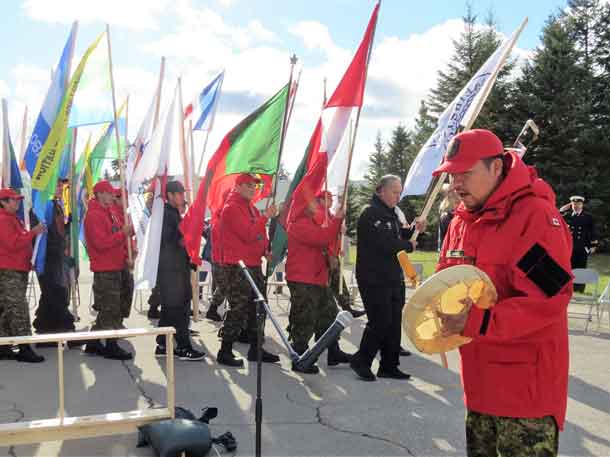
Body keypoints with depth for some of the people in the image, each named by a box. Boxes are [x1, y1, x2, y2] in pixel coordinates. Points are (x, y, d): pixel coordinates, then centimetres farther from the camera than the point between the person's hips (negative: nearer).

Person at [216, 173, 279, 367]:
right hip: (236, 266, -10)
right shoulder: (231, 208, -11)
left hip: (253, 264, 10)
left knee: (258, 306, 13)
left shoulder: (251, 208, 18)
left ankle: (255, 349, 23)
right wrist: (265, 216, -18)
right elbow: (248, 234, -20)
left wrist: (266, 250, 7)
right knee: (239, 309, -8)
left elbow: (259, 233, 25)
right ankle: (225, 352, 2)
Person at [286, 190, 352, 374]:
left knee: (328, 314, 17)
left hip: (318, 279, 11)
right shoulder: (299, 223, -15)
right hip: (302, 282, -10)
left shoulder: (314, 220, 18)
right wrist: (336, 219, -19)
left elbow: (328, 238, 21)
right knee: (304, 321, -4)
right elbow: (321, 238, -27)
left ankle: (334, 353, 29)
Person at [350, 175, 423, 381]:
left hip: (393, 278, 9)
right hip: (374, 279, -9)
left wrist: (413, 230, 2)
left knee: (394, 323, 11)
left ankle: (389, 366, 20)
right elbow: (385, 243, -23)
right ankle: (360, 361, 9)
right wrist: (409, 246, -8)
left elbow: (398, 236, 21)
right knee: (380, 322, -7)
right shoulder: (371, 213, -14)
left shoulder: (391, 213, 18)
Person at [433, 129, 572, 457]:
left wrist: (475, 322, -29)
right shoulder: (462, 219, 9)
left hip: (526, 385, -8)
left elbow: (548, 299, -25)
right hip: (479, 380, 8)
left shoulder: (536, 215, -17)